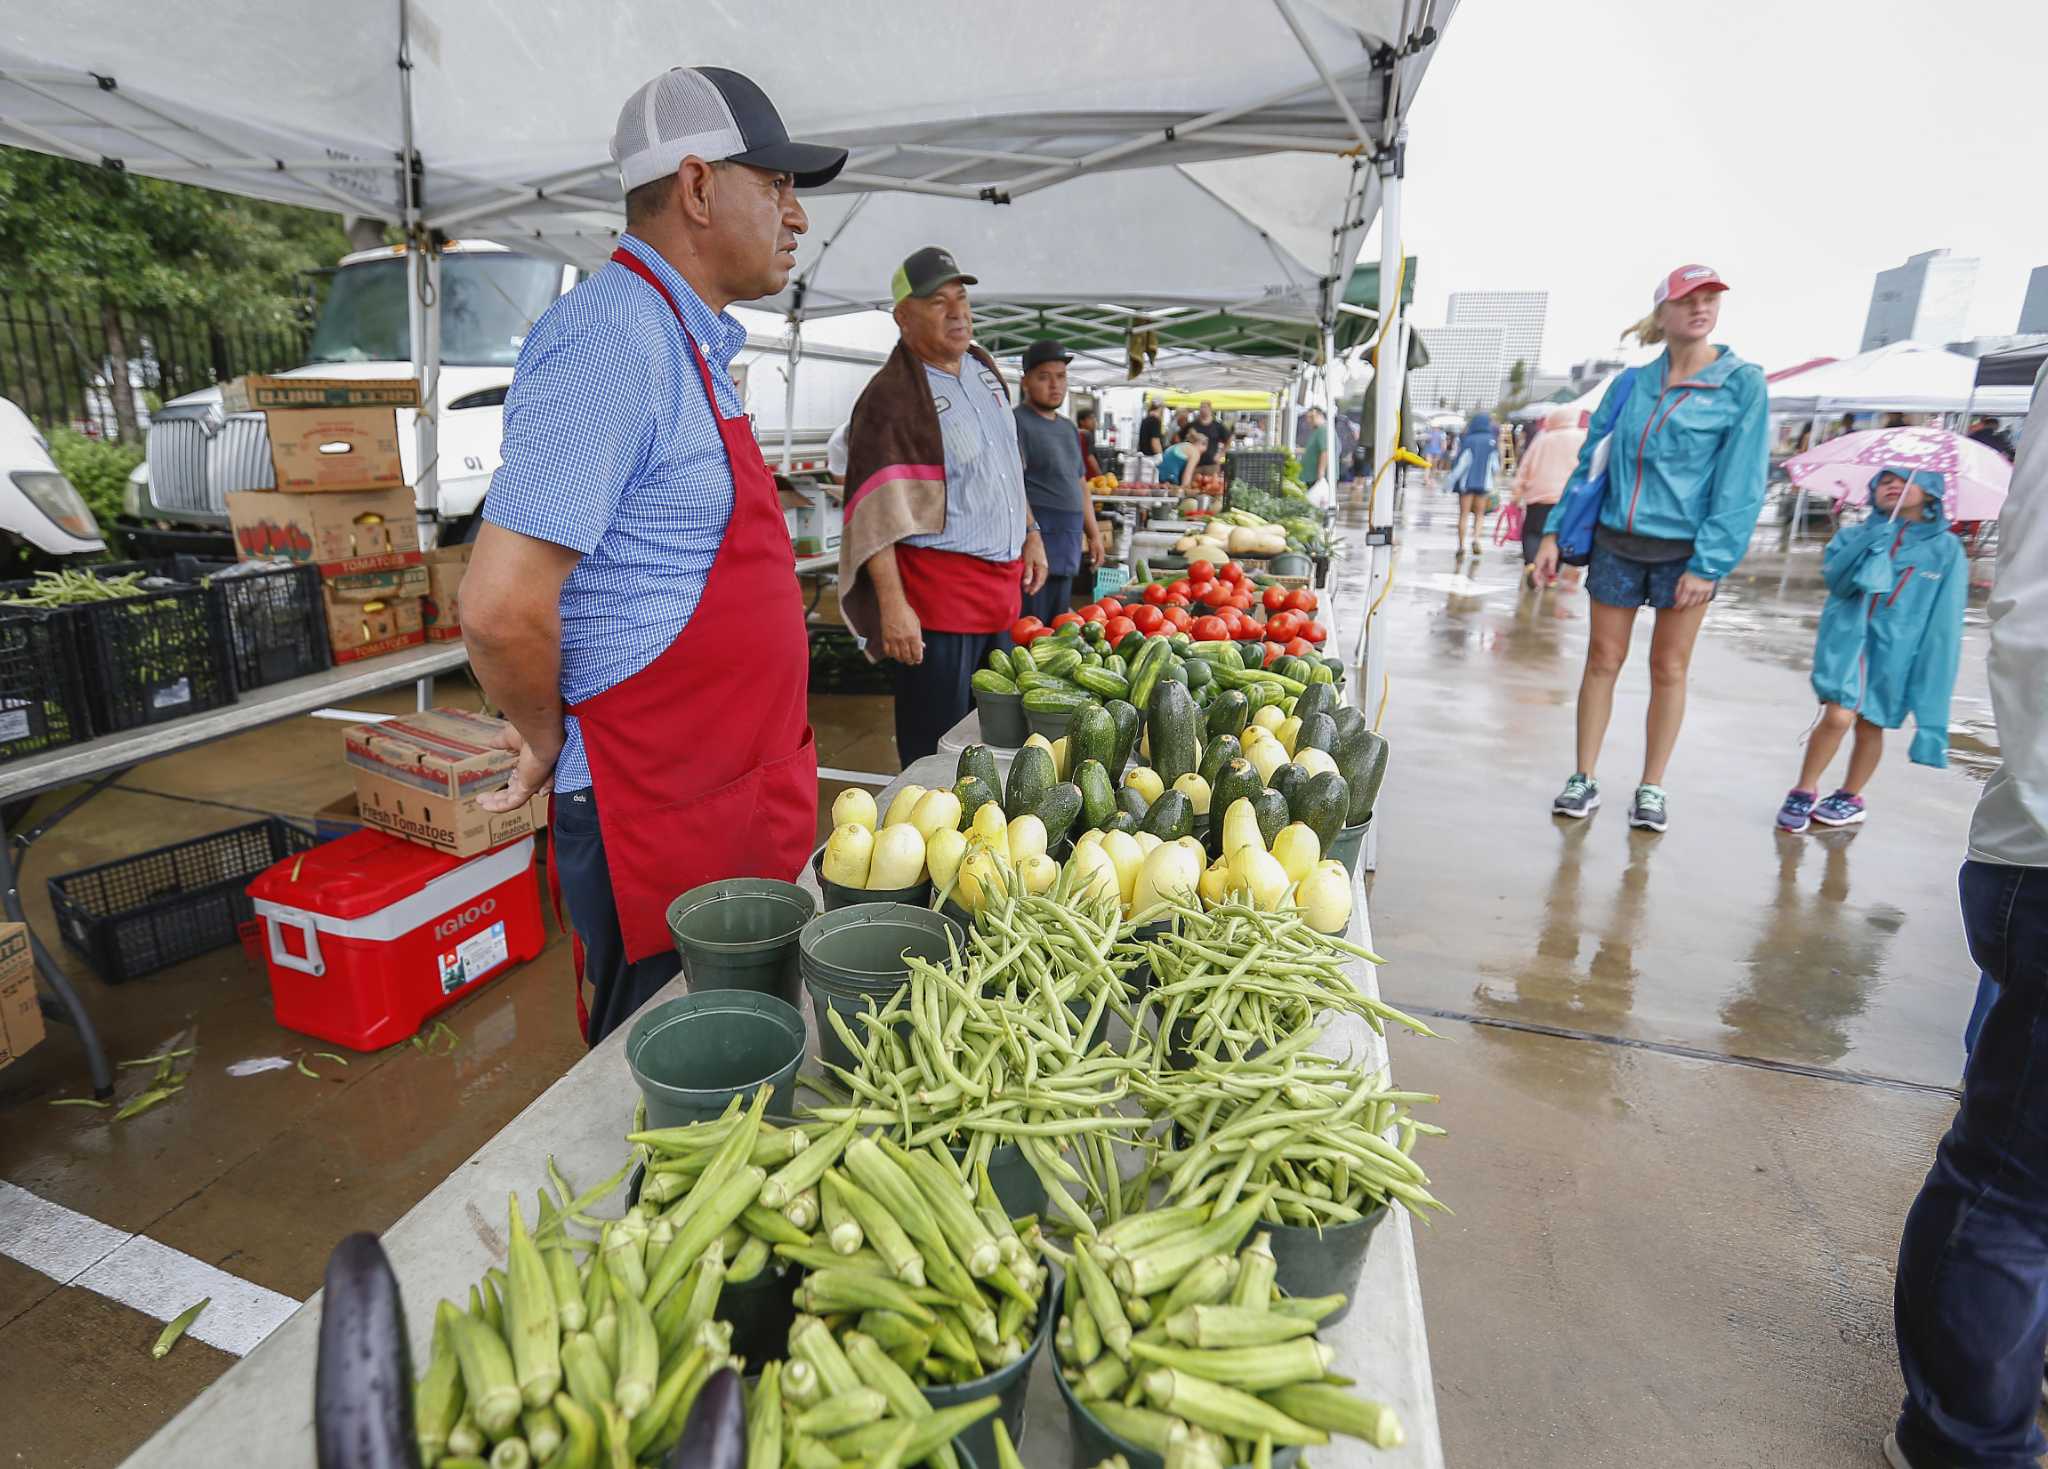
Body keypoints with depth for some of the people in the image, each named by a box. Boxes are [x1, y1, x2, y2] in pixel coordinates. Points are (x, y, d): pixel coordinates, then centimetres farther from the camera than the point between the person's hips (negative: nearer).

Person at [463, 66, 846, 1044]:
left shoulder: (686, 340, 13)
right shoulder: (616, 335, -19)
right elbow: (502, 607, -26)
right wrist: (547, 742, -8)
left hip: (734, 798, 9)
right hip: (661, 817, -9)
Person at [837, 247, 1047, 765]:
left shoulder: (983, 369, 13)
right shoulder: (890, 396, -12)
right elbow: (876, 512, -18)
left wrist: (1031, 534, 21)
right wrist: (892, 605, -24)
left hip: (1002, 582, 8)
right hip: (936, 590, -8)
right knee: (938, 744, -1)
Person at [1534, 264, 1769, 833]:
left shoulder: (1742, 385, -4)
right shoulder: (1631, 383, 5)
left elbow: (1741, 483, -8)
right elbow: (1589, 459, 10)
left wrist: (1708, 563, -15)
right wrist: (1556, 533, 3)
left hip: (1686, 548, -2)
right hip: (1617, 543, 2)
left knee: (1668, 669, 6)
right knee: (1603, 660, 5)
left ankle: (1651, 789, 17)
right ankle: (1584, 780, 15)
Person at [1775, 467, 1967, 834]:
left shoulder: (1946, 550, 1)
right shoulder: (1854, 535, 5)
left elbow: (1945, 622, -1)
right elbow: (1835, 579, -11)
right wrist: (1871, 542, -25)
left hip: (1896, 650, 1)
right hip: (1846, 639, -1)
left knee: (1870, 726, 10)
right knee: (1838, 716, -14)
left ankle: (1850, 798, 30)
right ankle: (1803, 791, 4)